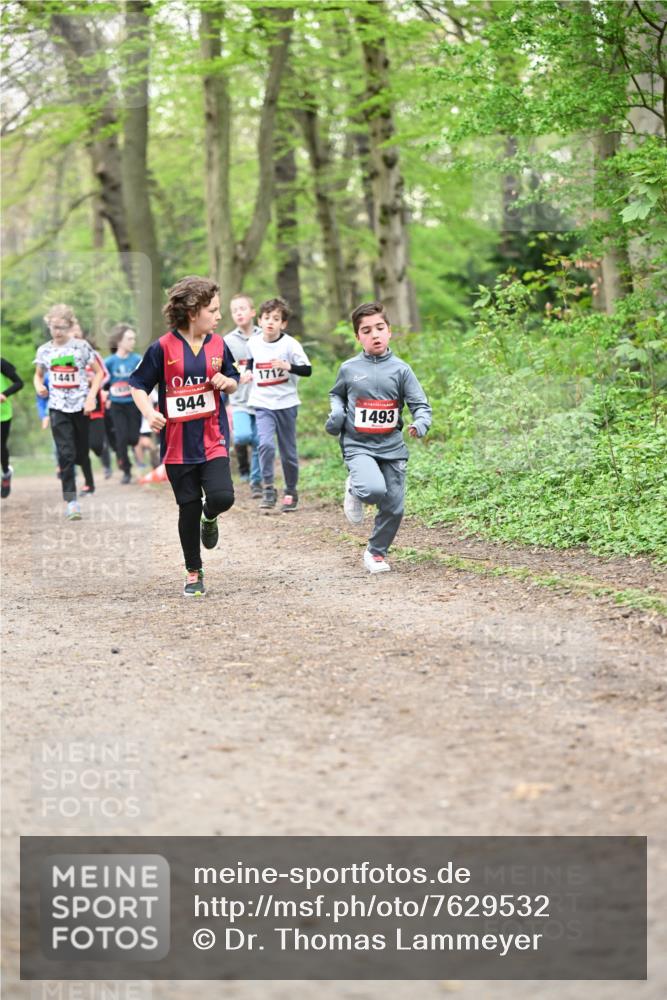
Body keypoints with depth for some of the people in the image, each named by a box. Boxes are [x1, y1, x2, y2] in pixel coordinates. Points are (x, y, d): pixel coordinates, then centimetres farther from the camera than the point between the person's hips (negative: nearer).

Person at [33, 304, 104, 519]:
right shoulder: (44, 350, 4)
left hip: (81, 405, -1)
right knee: (66, 454, -10)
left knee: (82, 452, 10)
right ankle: (70, 500, -11)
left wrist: (91, 396, -9)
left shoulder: (81, 346, -3)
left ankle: (89, 484, 37)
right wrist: (39, 386, -4)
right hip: (58, 407, 1)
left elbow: (99, 373, 2)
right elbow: (38, 375, 19)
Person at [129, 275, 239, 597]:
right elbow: (138, 385, -2)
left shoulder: (218, 345, 4)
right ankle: (193, 573, 21)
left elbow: (233, 381, 18)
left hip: (213, 438, 2)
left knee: (221, 496, -17)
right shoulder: (163, 348, -8)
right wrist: (149, 413, -20)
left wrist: (227, 383, -6)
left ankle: (210, 519, 21)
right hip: (178, 442, -2)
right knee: (189, 507, 4)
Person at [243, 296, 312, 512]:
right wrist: (248, 372, 5)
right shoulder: (253, 343, 1)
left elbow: (307, 370, -11)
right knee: (266, 444, -21)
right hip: (262, 403, 1)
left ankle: (291, 492, 26)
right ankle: (268, 489, -10)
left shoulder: (290, 344, -9)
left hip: (286, 403, -1)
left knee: (288, 451, 8)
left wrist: (288, 366, -26)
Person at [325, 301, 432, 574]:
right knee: (375, 489, -29)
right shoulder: (348, 369, 2)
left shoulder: (400, 369, 0)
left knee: (393, 508, 5)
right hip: (358, 446, -2)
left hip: (392, 446, 2)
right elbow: (336, 394, 21)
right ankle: (355, 490, 7)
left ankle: (376, 552, 29)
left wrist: (420, 424, -24)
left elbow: (421, 405, -2)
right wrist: (336, 413, -1)